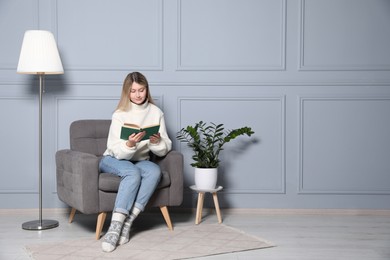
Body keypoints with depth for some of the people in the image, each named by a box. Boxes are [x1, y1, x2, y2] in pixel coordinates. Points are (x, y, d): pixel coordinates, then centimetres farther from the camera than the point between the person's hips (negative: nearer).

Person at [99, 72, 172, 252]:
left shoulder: (156, 113, -1)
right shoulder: (120, 114, -9)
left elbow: (165, 149, -2)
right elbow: (116, 151, -14)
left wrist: (157, 142, -24)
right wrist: (129, 144, -36)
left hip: (140, 161, 3)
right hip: (113, 160, -3)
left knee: (155, 171, -31)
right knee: (132, 173, -35)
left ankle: (127, 222, -33)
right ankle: (115, 227, -39)